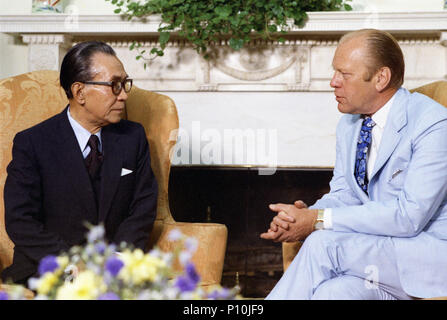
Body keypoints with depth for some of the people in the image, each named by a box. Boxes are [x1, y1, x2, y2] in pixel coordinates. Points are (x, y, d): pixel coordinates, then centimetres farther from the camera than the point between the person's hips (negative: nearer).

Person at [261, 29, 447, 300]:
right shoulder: (350, 124, 10)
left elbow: (409, 216, -23)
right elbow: (343, 194, 12)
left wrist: (319, 220, -23)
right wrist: (303, 215, -13)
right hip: (374, 247, 6)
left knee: (323, 244, -27)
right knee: (333, 292, -30)